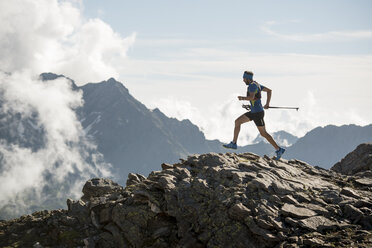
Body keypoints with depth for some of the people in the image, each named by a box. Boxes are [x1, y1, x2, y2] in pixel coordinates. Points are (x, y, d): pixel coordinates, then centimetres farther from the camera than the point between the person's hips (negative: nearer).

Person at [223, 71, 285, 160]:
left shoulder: (252, 85, -16)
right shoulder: (256, 84, 13)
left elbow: (251, 97, -31)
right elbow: (269, 90, 19)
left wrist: (242, 98, -14)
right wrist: (267, 104, 17)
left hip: (258, 113, -10)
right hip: (253, 112, 10)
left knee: (263, 133, -3)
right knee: (237, 121, 8)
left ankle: (279, 150, 5)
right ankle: (234, 143, 11)